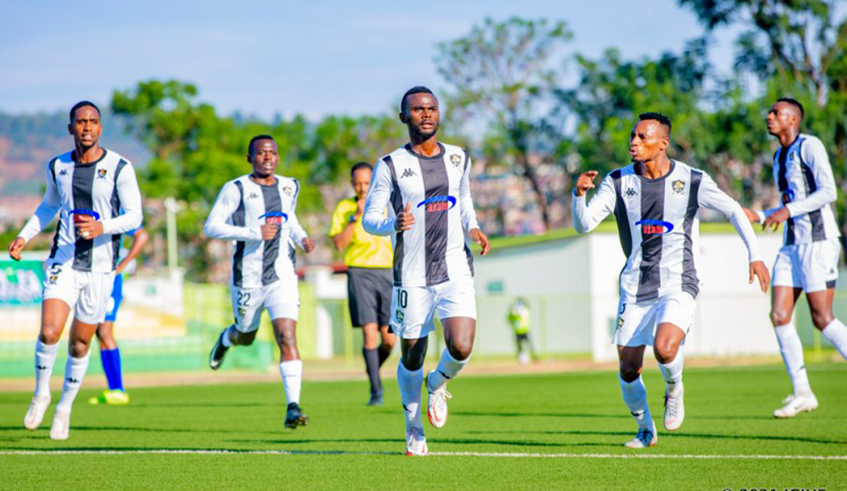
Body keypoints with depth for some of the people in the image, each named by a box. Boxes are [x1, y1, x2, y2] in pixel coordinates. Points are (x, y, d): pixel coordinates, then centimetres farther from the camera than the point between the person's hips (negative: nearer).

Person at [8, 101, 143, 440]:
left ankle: (65, 408, 27)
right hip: (64, 262, 1)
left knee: (80, 343, 6)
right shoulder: (57, 167, 5)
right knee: (49, 333, -18)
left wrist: (102, 227, -24)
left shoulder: (119, 168, -5)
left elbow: (134, 215, -6)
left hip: (100, 267, -1)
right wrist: (25, 236, 13)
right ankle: (41, 393, 7)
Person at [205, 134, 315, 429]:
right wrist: (253, 233, -21)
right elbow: (211, 227, -11)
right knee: (246, 337, 19)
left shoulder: (289, 187, 10)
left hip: (282, 276, 2)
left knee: (288, 339, -15)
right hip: (247, 279, -2)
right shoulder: (237, 189, -6)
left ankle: (293, 407, -19)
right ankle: (226, 339, 57)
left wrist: (302, 238, 8)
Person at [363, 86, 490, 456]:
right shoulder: (391, 166, -3)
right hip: (412, 277, -2)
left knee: (461, 349, -17)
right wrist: (394, 224, -23)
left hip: (455, 270, 2)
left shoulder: (458, 159, 9)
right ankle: (414, 429, 29)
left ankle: (438, 383, 18)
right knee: (412, 359, 5)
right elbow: (369, 219, -2)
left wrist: (472, 227, 4)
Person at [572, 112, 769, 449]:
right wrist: (579, 194, -25)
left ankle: (674, 389, 8)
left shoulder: (692, 181, -6)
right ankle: (645, 430, 28)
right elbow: (583, 225, -5)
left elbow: (733, 210, 7)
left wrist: (754, 255, 2)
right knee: (628, 370, 1)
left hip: (678, 285, -3)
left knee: (664, 349, -27)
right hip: (635, 289, 3)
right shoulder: (618, 182, -1)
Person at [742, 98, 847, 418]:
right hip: (792, 244, 8)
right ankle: (802, 393, 4)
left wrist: (787, 211, -22)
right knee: (779, 316, -2)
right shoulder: (779, 158, 19)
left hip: (818, 240, -8)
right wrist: (757, 217, 13)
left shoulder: (809, 146, -7)